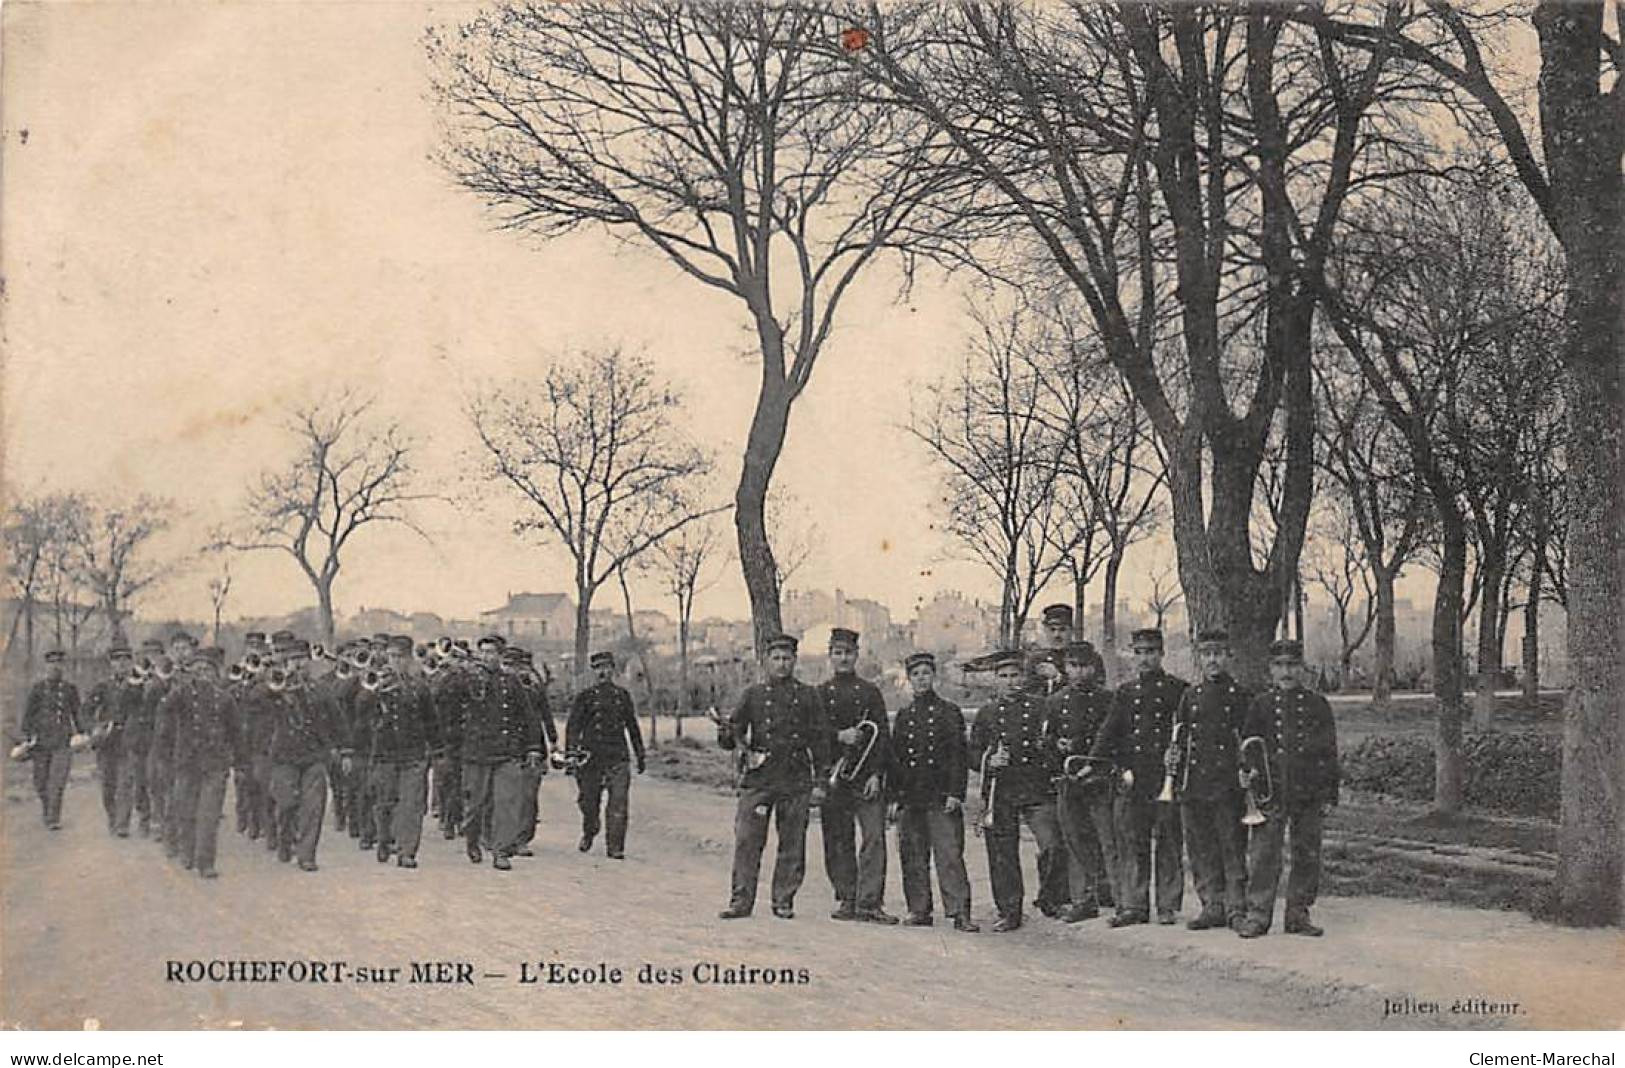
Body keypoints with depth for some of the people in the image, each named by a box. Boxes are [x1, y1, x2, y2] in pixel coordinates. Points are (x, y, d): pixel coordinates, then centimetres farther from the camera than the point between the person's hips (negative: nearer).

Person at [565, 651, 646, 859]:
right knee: (589, 802, 8)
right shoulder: (585, 697, 4)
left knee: (618, 804, -10)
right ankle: (588, 833, 36)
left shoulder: (623, 696, 12)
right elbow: (572, 727, 2)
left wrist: (640, 755, 20)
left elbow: (633, 727, 21)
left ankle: (615, 848, -6)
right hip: (591, 758, -1)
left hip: (618, 758, 1)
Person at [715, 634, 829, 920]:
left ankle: (784, 901, 14)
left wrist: (820, 782, 1)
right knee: (747, 840, -5)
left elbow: (819, 740, 7)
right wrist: (725, 733, -15)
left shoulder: (807, 696, 8)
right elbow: (734, 736, 9)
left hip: (796, 780, 0)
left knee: (792, 843, 3)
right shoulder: (753, 695, 10)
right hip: (758, 778, 0)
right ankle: (741, 901, 1)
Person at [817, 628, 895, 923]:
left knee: (874, 837, -9)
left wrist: (877, 774, -6)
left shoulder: (870, 691, 9)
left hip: (867, 776, -1)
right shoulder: (820, 694, 11)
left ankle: (869, 903, -9)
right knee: (838, 841, 2)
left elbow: (882, 735, 4)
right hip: (833, 776, 1)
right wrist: (839, 736, -13)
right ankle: (846, 899, 11)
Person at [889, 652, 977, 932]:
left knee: (950, 856, -8)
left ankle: (960, 912, -9)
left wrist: (955, 793, -10)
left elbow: (959, 756, -1)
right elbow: (894, 758, 15)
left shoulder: (950, 712, 4)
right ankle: (919, 911, 13)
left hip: (942, 798, -4)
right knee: (913, 858, 5)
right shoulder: (903, 715, 14)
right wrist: (894, 797, 8)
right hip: (910, 799, 4)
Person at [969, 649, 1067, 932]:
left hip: (1037, 790, -2)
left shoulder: (1040, 707, 9)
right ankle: (1009, 913, 12)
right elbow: (973, 754, 13)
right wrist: (990, 762, -7)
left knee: (1053, 846, -14)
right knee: (1002, 853, 2)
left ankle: (1049, 899, 8)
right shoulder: (986, 714, 14)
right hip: (1000, 792, 2)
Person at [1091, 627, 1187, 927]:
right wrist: (1093, 762, -7)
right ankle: (1133, 905, 7)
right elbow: (1109, 732, 7)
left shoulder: (1178, 689, 4)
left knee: (1168, 844, 2)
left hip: (1167, 777, -3)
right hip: (1131, 778, 3)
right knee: (1131, 845, 3)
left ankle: (1168, 906, 9)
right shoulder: (1125, 692, 14)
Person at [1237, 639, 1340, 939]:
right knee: (1263, 855, -4)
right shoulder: (1260, 705, 8)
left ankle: (1298, 914, 15)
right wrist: (1247, 772, -9)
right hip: (1270, 791, -1)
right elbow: (1246, 745, 10)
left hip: (1309, 794, 1)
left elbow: (1329, 752, 9)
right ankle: (1257, 915, 1)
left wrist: (1330, 795, 4)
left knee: (1307, 856, 5)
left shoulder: (1317, 705, 9)